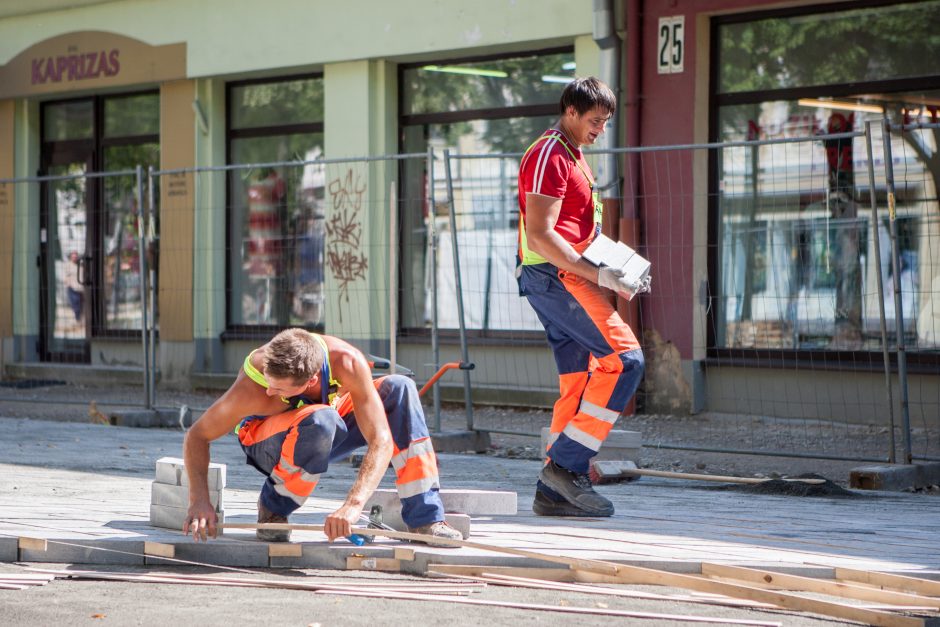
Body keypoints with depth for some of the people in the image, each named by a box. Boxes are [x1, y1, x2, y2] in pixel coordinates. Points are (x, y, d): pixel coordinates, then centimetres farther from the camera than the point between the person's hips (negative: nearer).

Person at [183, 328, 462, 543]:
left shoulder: (347, 362, -34)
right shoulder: (252, 389, -37)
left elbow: (381, 440, -36)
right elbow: (197, 436, -24)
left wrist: (353, 505, -49)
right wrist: (199, 500, -38)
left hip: (326, 437, 4)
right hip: (267, 444, -3)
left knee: (399, 389, -22)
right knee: (321, 421, -39)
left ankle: (424, 518, -18)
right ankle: (273, 507, -14)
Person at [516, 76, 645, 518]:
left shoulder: (571, 157, 22)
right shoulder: (549, 157, -11)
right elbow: (540, 235, -19)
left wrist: (610, 270, 14)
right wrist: (598, 275, -20)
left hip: (565, 278, 10)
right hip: (554, 277, -10)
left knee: (579, 382, 7)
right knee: (624, 358, -17)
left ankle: (554, 493, 7)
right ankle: (566, 464, -17)